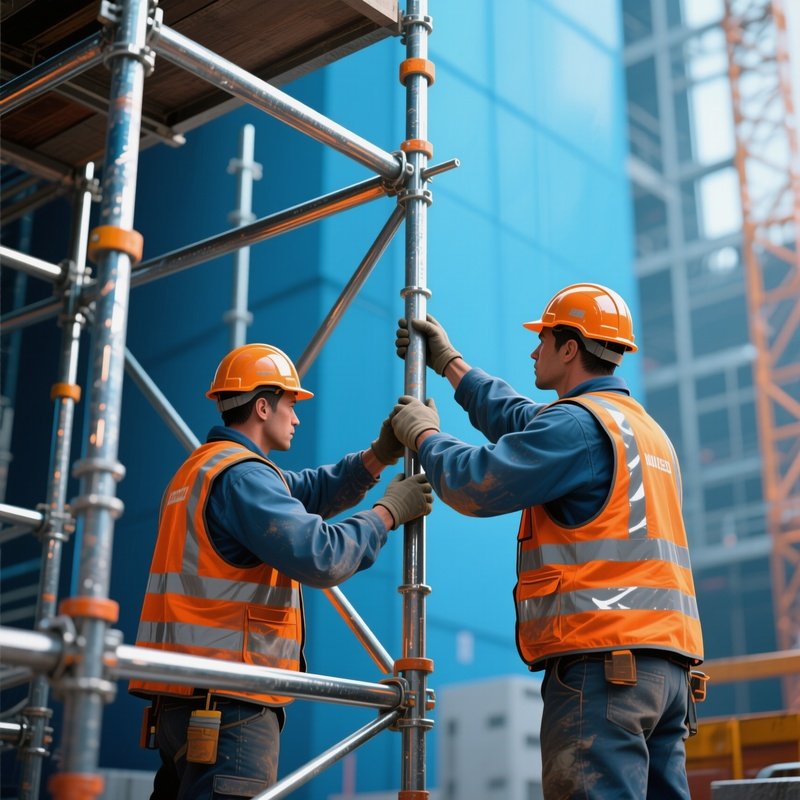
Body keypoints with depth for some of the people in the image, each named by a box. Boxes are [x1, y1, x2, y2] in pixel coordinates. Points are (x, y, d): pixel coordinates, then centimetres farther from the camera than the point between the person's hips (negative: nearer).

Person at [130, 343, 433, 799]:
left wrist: (379, 456, 7)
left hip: (191, 697, 11)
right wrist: (390, 510, -8)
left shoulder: (207, 467, 19)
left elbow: (309, 491, 17)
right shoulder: (242, 474, -14)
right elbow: (321, 557, -22)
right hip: (226, 701, -11)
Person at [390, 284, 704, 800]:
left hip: (602, 659, -10)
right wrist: (450, 363, 40)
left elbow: (476, 483, -9)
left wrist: (424, 434, 11)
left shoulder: (579, 423, -7)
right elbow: (523, 422, 34)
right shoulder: (647, 428, 25)